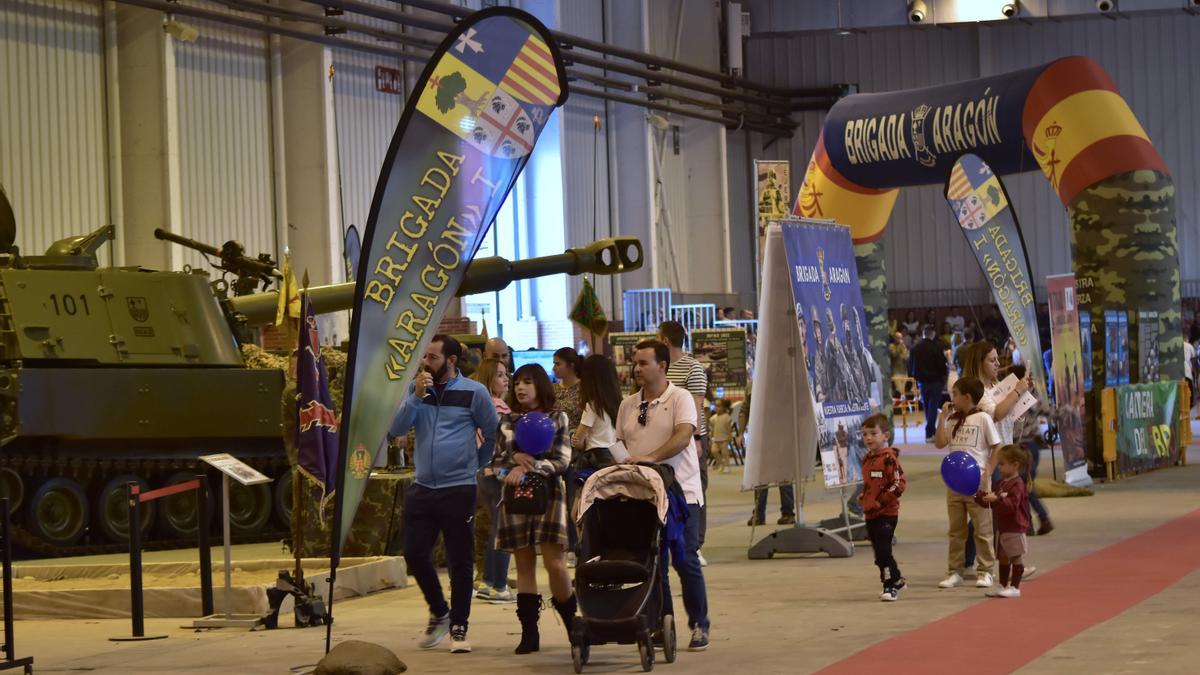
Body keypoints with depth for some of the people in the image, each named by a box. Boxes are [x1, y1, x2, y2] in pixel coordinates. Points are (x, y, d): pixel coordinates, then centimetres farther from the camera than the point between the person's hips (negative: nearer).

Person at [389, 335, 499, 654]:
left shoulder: (473, 392, -4)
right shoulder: (416, 388, 7)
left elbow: (493, 434, 5)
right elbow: (397, 429, -3)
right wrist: (417, 397, -13)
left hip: (459, 489, -4)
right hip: (422, 487, 4)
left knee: (459, 561, 1)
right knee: (415, 554, 3)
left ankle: (458, 628, 12)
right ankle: (439, 612, 25)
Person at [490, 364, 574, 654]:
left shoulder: (557, 419, 5)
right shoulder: (507, 422, 14)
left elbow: (561, 461, -4)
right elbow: (496, 460, 10)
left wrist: (529, 466, -15)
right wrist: (515, 458, -10)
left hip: (547, 493, -3)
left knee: (554, 562, -10)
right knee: (524, 564, 2)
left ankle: (572, 623, 4)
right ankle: (529, 632, 3)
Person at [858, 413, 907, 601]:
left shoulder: (889, 458, -13)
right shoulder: (867, 459, 14)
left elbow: (899, 484, -19)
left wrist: (882, 501, -20)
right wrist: (863, 498, 14)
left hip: (887, 513, -8)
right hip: (870, 514, 9)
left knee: (883, 551, -11)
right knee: (879, 552, 13)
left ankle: (891, 586, -2)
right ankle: (897, 579, 29)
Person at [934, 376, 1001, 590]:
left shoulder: (983, 418, -6)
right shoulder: (952, 420, 10)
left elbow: (996, 446, -4)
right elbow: (939, 443, 3)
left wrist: (989, 471, -12)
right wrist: (942, 418, 0)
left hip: (977, 481, -6)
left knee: (982, 528, 1)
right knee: (956, 530, 10)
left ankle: (984, 571, 7)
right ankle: (955, 571, 15)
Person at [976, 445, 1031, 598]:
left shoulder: (1017, 484, -15)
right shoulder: (999, 483, 13)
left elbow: (1012, 504, -26)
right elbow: (988, 502, 19)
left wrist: (997, 499, -35)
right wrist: (978, 496, 6)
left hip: (1014, 528, -9)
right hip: (1001, 527, 9)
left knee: (1016, 557, -1)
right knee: (1003, 557, 14)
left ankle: (1014, 587, 2)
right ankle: (1003, 586, 21)